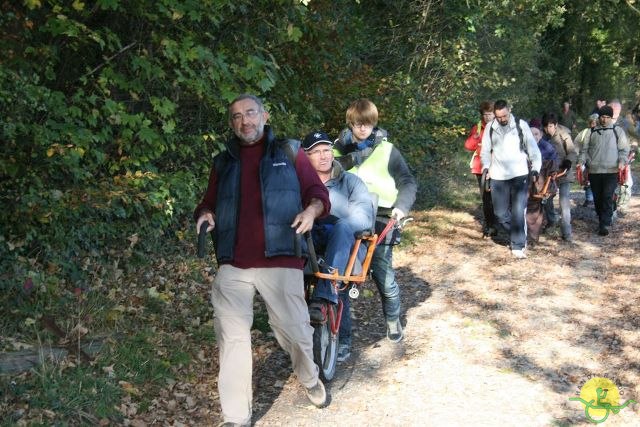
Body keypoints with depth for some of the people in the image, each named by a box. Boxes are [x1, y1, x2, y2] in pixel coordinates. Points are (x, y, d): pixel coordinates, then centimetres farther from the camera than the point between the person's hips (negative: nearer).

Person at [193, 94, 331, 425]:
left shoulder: (289, 152, 10)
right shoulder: (223, 162, 18)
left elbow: (317, 192, 7)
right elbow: (209, 201, 24)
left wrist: (312, 210, -15)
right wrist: (204, 214, 0)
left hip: (280, 261, -2)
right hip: (233, 266, 2)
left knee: (294, 330, 5)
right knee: (232, 338, -1)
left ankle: (309, 379, 37)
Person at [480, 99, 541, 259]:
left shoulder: (521, 125, -1)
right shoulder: (490, 128, 6)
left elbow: (533, 148, 0)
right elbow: (485, 151, 11)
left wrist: (535, 168, -12)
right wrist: (486, 167, -6)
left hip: (519, 175, -3)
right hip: (498, 177, 3)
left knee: (518, 212, -9)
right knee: (500, 213, 6)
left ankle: (518, 246, 0)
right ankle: (519, 237, 28)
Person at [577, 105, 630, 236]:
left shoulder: (617, 131, 7)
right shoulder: (592, 132, 12)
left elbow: (624, 149, 5)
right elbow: (585, 149, 14)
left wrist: (622, 161, -12)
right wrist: (581, 161, -3)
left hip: (611, 171, -3)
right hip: (594, 171, 3)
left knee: (608, 198, -12)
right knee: (597, 199, 9)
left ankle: (605, 225, -12)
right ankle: (602, 219, 27)